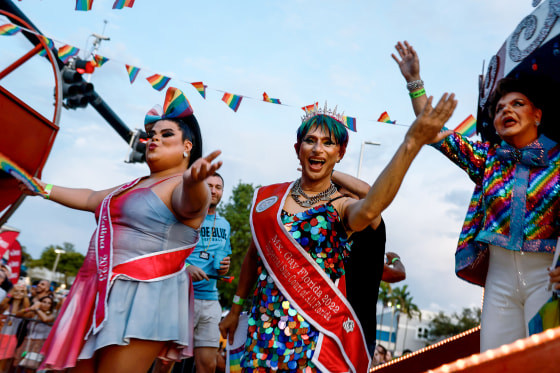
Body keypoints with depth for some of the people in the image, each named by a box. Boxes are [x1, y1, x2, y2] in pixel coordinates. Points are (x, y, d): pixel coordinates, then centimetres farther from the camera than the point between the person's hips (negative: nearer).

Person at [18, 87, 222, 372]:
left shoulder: (186, 185, -7)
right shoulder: (135, 185, 22)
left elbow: (188, 203, -31)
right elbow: (89, 199, 35)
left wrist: (193, 181, -54)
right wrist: (43, 188, 42)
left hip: (143, 299, -9)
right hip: (102, 295, 9)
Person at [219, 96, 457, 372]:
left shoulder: (342, 207, -6)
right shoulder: (269, 197, 5)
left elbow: (369, 209, -31)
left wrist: (411, 142, -41)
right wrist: (236, 308, 21)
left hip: (318, 332, -3)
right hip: (265, 326, 3)